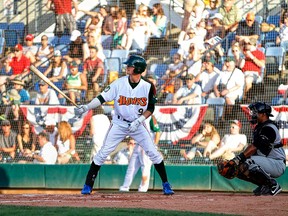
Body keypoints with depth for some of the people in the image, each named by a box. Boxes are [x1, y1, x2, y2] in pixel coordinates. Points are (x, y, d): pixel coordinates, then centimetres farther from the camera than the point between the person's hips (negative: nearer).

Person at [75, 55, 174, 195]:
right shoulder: (119, 83, -12)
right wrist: (86, 107, -28)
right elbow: (102, 98, -15)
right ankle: (88, 185, 3)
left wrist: (139, 121, -18)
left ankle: (165, 184, 11)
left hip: (138, 125, 0)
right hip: (119, 124, 0)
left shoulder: (148, 87, -11)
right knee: (103, 153, -6)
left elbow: (150, 109, -3)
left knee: (153, 153, -4)